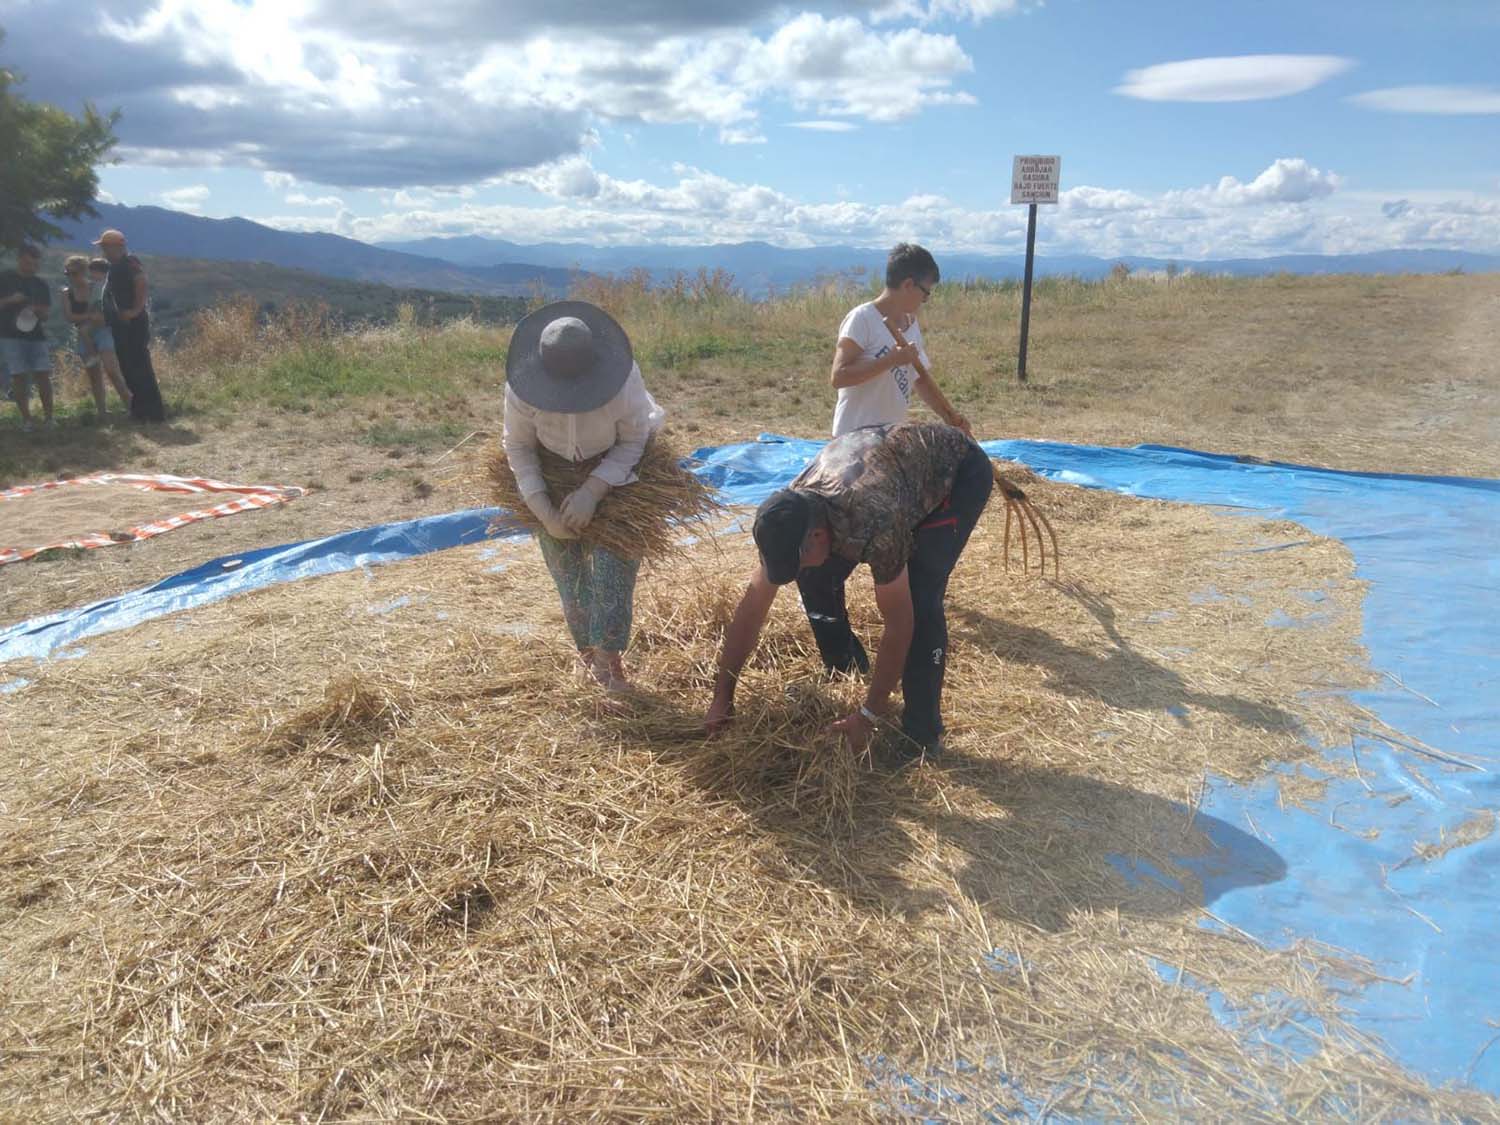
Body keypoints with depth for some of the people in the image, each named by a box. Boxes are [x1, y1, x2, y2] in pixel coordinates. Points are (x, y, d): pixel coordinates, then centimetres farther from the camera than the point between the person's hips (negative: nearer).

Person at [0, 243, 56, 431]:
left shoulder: (40, 284, 12)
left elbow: (47, 309, 9)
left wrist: (36, 310, -13)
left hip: (37, 336, 2)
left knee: (43, 375, -6)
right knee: (19, 377, -4)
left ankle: (49, 416, -2)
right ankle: (26, 419, -1)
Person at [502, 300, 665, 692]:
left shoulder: (622, 377, -33)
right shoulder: (523, 384, -28)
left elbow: (633, 441, -19)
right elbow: (518, 446, -12)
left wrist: (593, 491, -30)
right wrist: (543, 510, -20)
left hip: (617, 471, -2)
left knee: (611, 562, -13)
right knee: (567, 568, 6)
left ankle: (607, 656, -1)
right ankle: (587, 649, 26)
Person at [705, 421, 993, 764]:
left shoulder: (875, 525, -42)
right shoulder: (790, 517, -22)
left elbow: (899, 625, -32)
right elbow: (752, 608, -13)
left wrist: (870, 715, -24)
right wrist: (722, 696, -11)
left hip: (959, 470, -6)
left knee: (920, 598, -23)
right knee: (818, 577, -6)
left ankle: (922, 733, -7)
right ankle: (847, 676, 18)